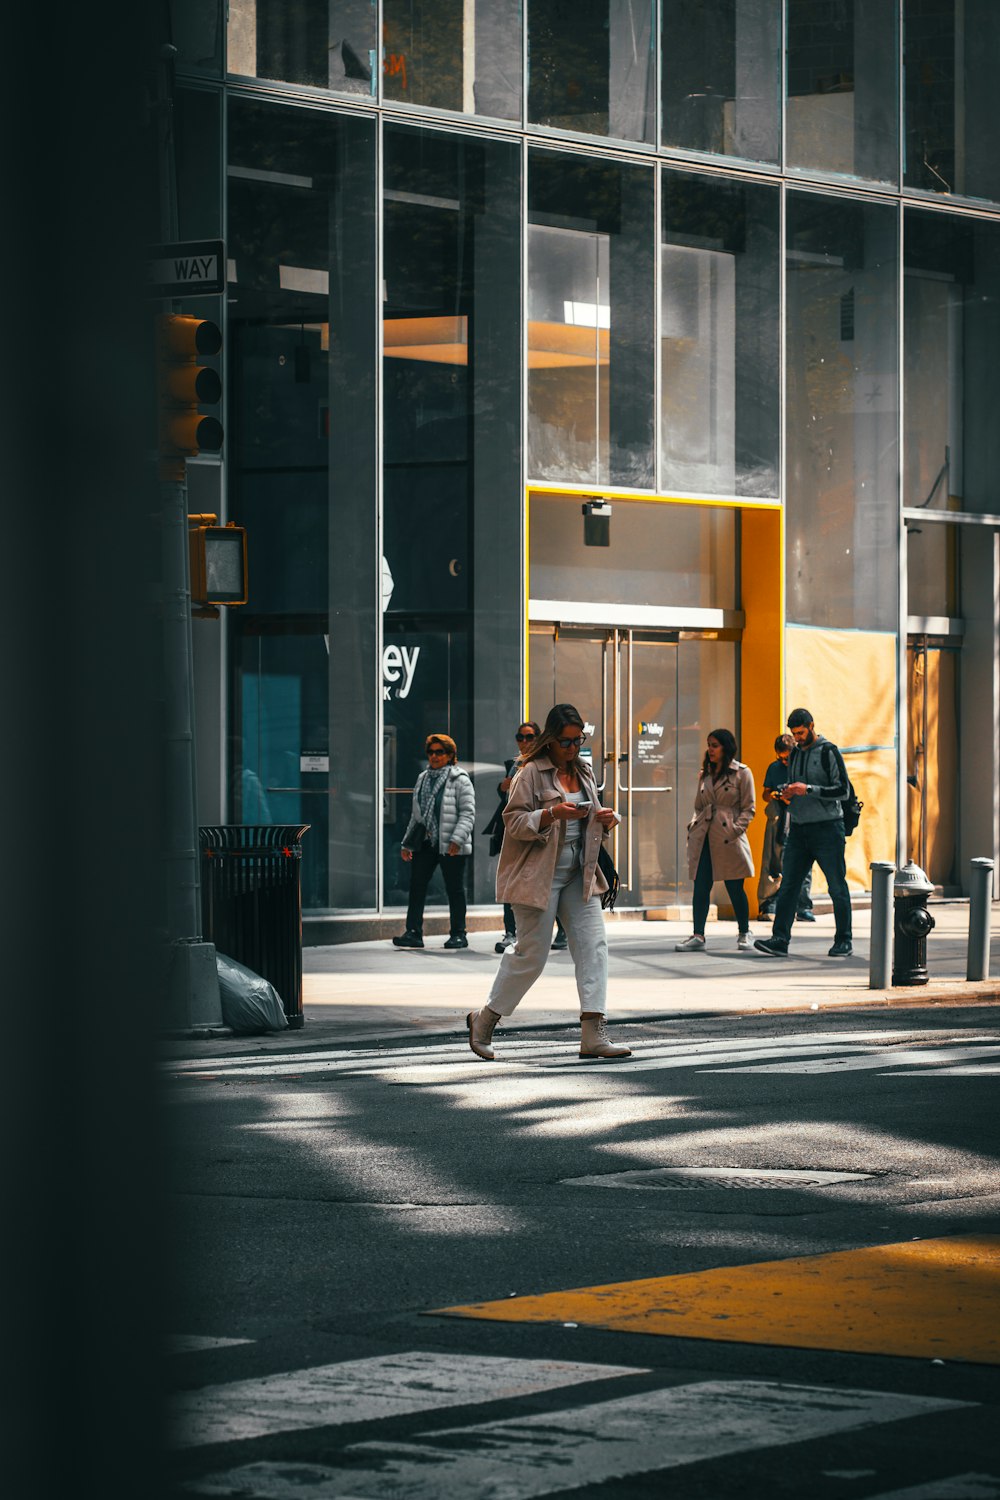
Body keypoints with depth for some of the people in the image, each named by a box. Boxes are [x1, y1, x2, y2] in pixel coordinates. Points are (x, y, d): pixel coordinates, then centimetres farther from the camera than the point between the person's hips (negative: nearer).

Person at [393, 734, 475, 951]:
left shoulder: (459, 780, -5)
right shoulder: (423, 779, 15)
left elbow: (468, 813, -10)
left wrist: (457, 839, -20)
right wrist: (407, 842, 19)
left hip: (450, 846, -6)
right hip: (425, 843, 6)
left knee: (455, 889, 3)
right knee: (417, 886, -1)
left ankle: (458, 934, 11)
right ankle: (413, 932, 0)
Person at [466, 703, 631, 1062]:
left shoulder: (584, 773, 14)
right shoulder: (531, 773, -7)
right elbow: (514, 822, -12)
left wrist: (605, 819, 1)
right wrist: (552, 813, -27)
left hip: (578, 874, 7)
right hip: (539, 876, -7)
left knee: (593, 946, -5)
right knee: (531, 954, -1)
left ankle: (594, 1035, -8)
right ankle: (484, 1020, 18)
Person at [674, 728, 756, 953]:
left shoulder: (742, 773, 0)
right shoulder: (705, 774, 17)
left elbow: (749, 808, -2)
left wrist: (735, 829, -12)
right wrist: (693, 826, 7)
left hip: (729, 839, -5)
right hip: (704, 838, 5)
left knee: (735, 888, 2)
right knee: (700, 887, -1)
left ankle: (744, 934, 15)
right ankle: (698, 936, 1)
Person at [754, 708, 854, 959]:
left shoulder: (829, 752, -5)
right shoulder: (795, 754, 15)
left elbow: (842, 790, -11)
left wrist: (808, 790, -18)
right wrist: (788, 795, 2)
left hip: (827, 827, -6)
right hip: (799, 827, 6)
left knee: (837, 887, 0)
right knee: (788, 884, -2)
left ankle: (844, 942, 8)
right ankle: (780, 940, -5)